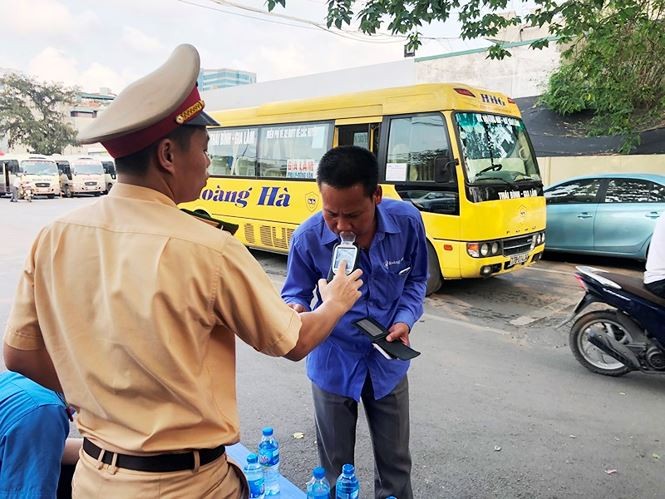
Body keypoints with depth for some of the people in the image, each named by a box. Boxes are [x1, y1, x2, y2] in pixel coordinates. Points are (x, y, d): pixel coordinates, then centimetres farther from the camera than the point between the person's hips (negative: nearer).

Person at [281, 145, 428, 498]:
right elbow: (296, 293, -7)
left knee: (395, 463, 19)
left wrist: (405, 319, -16)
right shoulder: (307, 237, -23)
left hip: (387, 361, 2)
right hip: (333, 364, -1)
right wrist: (295, 311, -31)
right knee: (336, 467, 18)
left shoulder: (407, 221, -17)